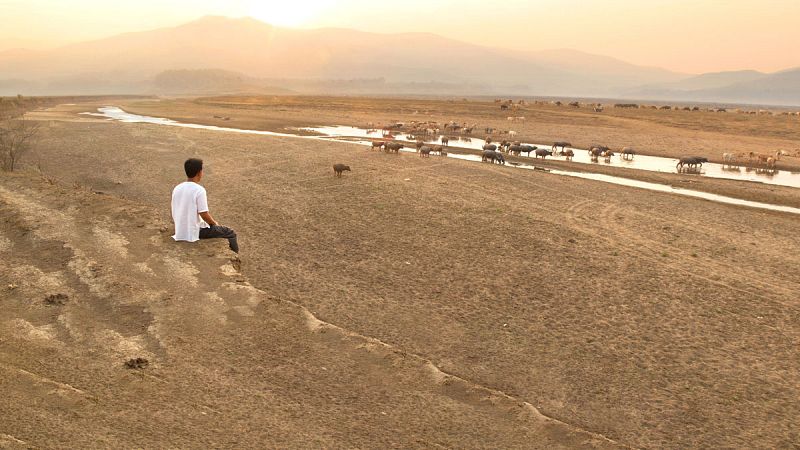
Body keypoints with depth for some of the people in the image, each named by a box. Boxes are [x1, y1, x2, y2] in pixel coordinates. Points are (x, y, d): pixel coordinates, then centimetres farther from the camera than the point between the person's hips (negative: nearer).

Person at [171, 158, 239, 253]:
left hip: (179, 232, 8)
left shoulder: (176, 189, 2)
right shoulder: (199, 190, -19)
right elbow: (204, 215, -19)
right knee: (231, 233, 8)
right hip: (196, 232, -8)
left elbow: (174, 215, 8)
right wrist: (215, 223, 1)